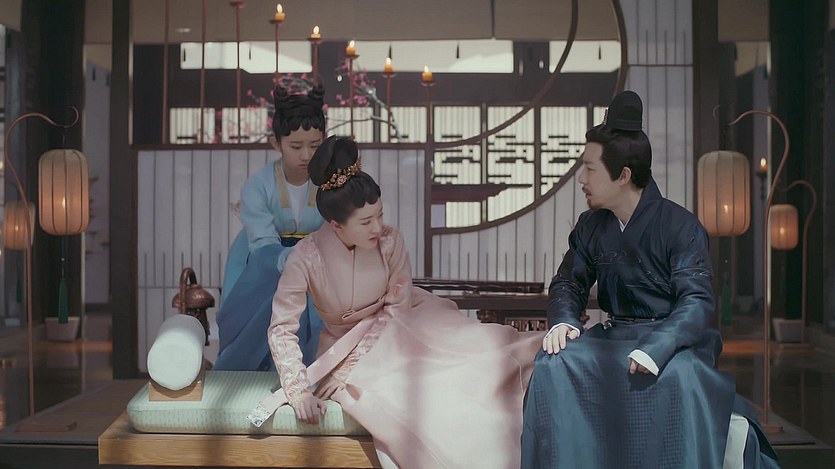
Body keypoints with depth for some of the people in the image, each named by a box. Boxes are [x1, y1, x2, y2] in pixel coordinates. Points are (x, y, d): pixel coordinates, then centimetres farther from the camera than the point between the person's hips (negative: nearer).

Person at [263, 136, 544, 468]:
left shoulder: (389, 241, -19)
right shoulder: (306, 257, -24)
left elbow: (397, 309, -11)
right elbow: (281, 327, -19)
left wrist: (354, 362, -18)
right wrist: (298, 389, -26)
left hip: (393, 331, 3)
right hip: (346, 344, -2)